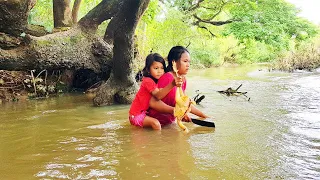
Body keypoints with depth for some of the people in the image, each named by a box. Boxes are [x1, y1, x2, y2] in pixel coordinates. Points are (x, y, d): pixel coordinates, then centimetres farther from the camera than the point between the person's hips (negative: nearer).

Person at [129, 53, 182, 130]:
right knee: (156, 123, -29)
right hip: (137, 114, -9)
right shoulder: (148, 81, -23)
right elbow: (158, 95, -40)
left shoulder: (159, 81, 5)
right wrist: (172, 84, -53)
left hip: (146, 112, 9)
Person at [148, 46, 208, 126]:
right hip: (158, 119, -8)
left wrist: (204, 116, 14)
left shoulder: (183, 80, 6)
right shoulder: (166, 77, -20)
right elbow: (153, 102, -29)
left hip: (169, 120, 8)